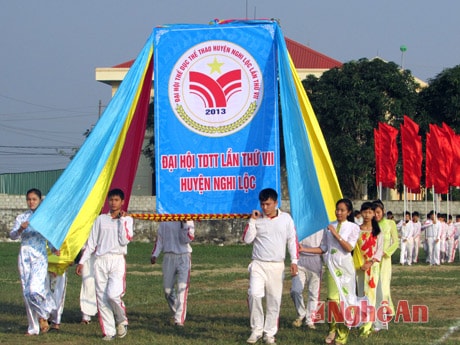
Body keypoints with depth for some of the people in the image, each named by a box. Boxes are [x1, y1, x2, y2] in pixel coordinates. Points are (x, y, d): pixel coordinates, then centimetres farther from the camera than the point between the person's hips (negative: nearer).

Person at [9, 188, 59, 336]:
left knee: (35, 289, -20)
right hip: (24, 255, 3)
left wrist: (54, 248, -8)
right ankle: (33, 327, 12)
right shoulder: (22, 218, 8)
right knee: (26, 292, 3)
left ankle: (43, 316, 6)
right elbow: (12, 235, -2)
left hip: (40, 256, -3)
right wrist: (21, 229, -23)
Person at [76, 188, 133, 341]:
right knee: (102, 297, -1)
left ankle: (122, 320, 5)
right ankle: (108, 331, 5)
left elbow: (125, 240, -7)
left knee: (113, 294, -21)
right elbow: (91, 242, 15)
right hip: (100, 260, 3)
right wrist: (82, 261, 10)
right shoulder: (101, 219, 15)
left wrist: (122, 220, -4)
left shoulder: (127, 220, 8)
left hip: (117, 260, -3)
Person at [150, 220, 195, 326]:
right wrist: (154, 255, 1)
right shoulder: (165, 221, 9)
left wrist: (184, 224, -17)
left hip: (184, 257, -3)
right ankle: (175, 312, 26)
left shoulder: (188, 221, 2)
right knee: (167, 289, 3)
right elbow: (159, 239, 12)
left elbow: (186, 239, -9)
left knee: (182, 288, -11)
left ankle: (179, 319, -12)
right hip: (169, 256, 3)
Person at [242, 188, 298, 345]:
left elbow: (292, 240, 6)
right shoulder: (257, 219, 3)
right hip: (258, 264, -1)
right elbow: (247, 239, -2)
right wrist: (252, 220, -9)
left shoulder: (286, 218, 3)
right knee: (254, 294, -18)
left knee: (274, 300, 3)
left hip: (277, 266, 1)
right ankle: (256, 329, -5)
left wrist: (294, 261, 0)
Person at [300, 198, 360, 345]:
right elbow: (323, 248, 13)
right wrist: (304, 250, 5)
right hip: (332, 265, 2)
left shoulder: (353, 227, 2)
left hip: (345, 266, -2)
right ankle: (333, 330, 3)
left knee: (344, 299, -2)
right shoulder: (329, 227, 11)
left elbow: (349, 247, -11)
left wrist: (336, 234, -15)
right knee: (333, 299, -9)